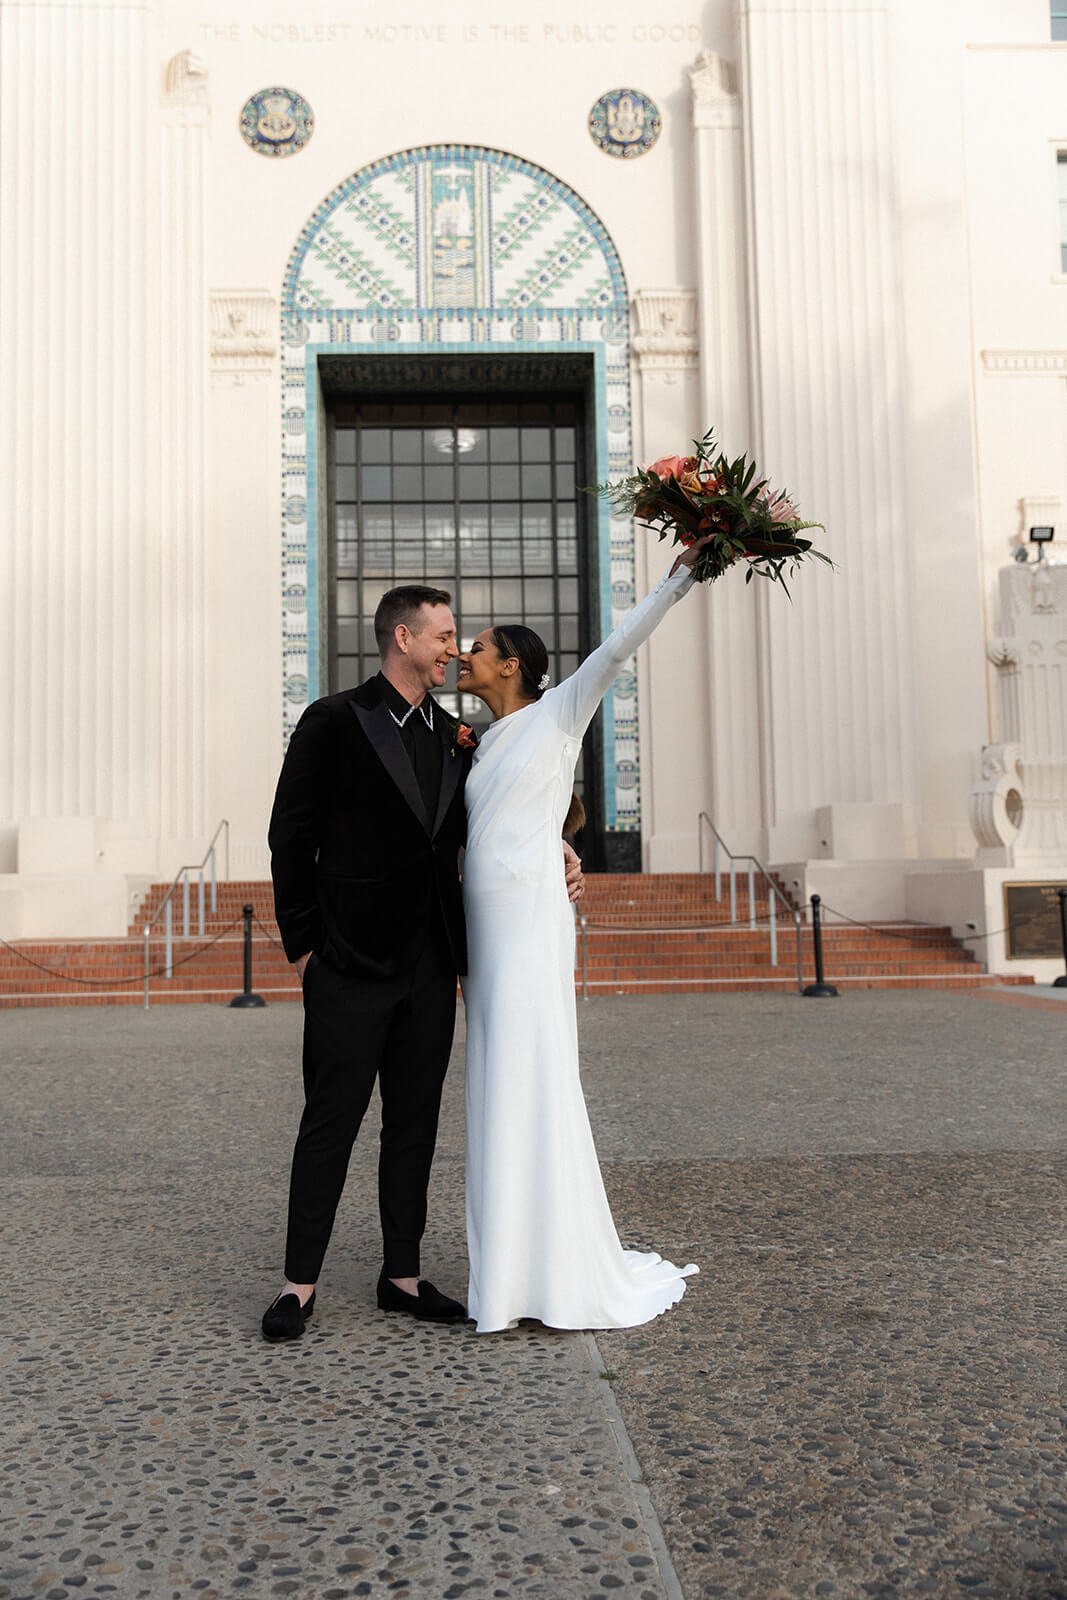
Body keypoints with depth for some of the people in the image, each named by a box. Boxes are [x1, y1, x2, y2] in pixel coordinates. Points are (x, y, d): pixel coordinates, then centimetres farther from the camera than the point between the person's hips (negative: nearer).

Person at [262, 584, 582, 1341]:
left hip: (429, 965, 6)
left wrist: (555, 860, 2)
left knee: (415, 1123, 11)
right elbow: (292, 836, -5)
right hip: (350, 965, -5)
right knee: (331, 1121, 3)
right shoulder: (335, 722, -5)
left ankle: (402, 1274, 24)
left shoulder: (455, 737, 12)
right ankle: (300, 1283, 16)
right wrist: (303, 942, -7)